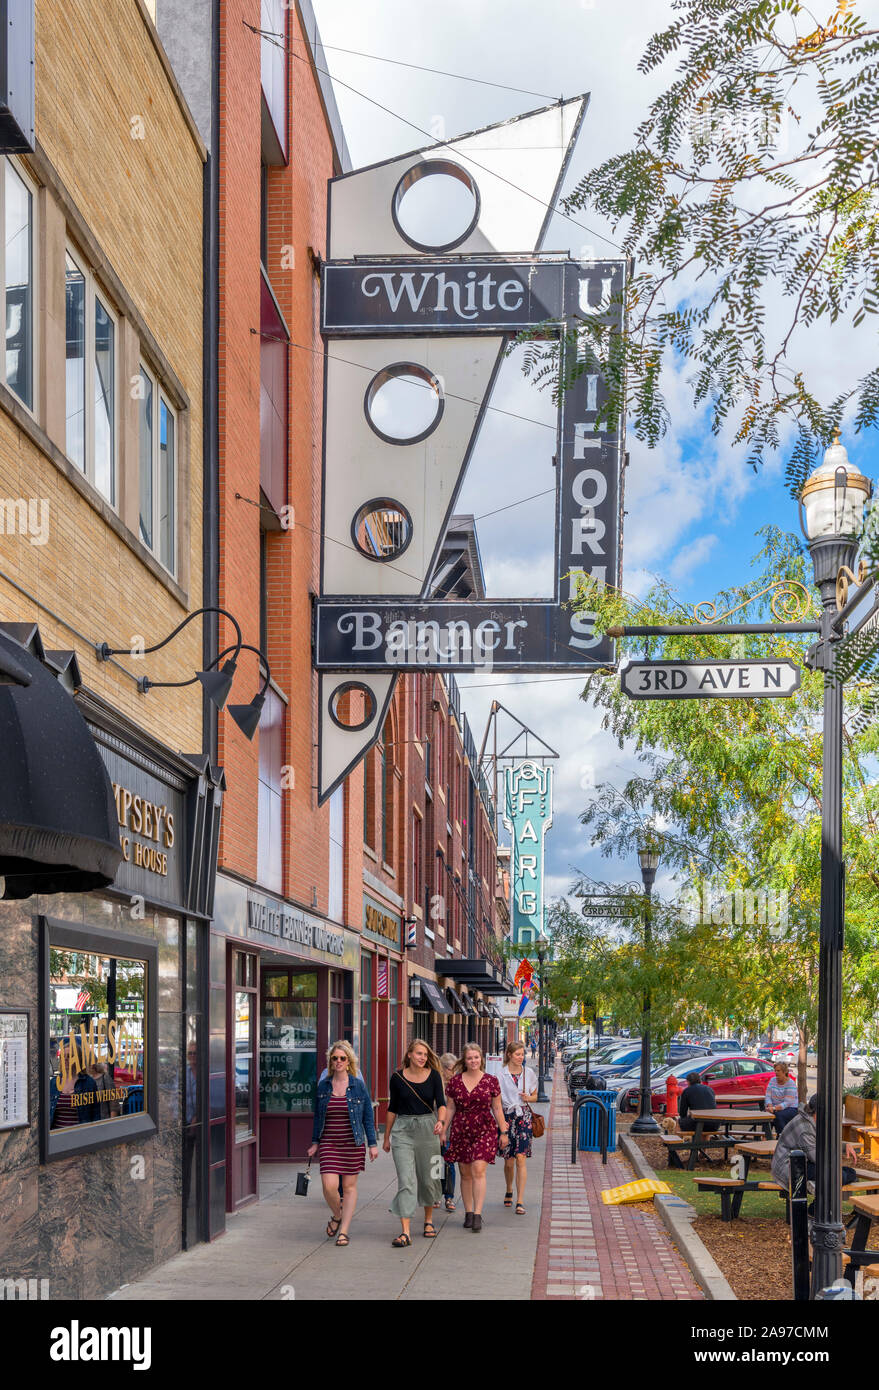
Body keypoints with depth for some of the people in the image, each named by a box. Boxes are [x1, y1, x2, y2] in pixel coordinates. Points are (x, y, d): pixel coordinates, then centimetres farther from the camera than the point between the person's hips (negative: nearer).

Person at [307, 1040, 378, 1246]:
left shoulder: (358, 1086, 0)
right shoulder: (323, 1086, 4)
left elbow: (368, 1116, 4)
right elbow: (317, 1116, 12)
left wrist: (373, 1144, 1)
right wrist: (315, 1142, 9)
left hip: (353, 1143, -1)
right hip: (329, 1143, 1)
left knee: (349, 1186, 2)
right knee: (329, 1185, -12)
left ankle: (344, 1231, 11)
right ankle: (337, 1215, 18)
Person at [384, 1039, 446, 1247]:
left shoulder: (434, 1076, 0)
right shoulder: (398, 1077, 1)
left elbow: (441, 1103, -5)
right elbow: (392, 1108, 9)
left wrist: (440, 1121, -25)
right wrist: (386, 1137, 13)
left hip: (427, 1128, 1)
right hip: (402, 1130, -1)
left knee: (428, 1179, 10)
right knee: (405, 1180, -10)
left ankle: (428, 1220, 34)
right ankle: (405, 1232, -14)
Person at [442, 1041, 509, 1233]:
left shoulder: (491, 1081, 3)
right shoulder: (455, 1082, 5)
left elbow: (497, 1108, 8)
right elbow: (449, 1109, 10)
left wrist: (503, 1131, 7)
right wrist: (443, 1131, 8)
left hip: (484, 1130, -2)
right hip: (460, 1130, 2)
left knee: (478, 1170, -13)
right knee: (465, 1174, 6)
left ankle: (477, 1214, -14)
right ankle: (468, 1213, 16)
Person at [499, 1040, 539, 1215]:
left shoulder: (529, 1073, 7)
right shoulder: (501, 1074, 0)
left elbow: (535, 1096, 18)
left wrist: (528, 1098, -5)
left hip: (524, 1117, 1)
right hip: (507, 1116, 0)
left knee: (521, 1158, -11)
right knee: (508, 1161, 6)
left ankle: (520, 1201, -11)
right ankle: (509, 1191, 35)